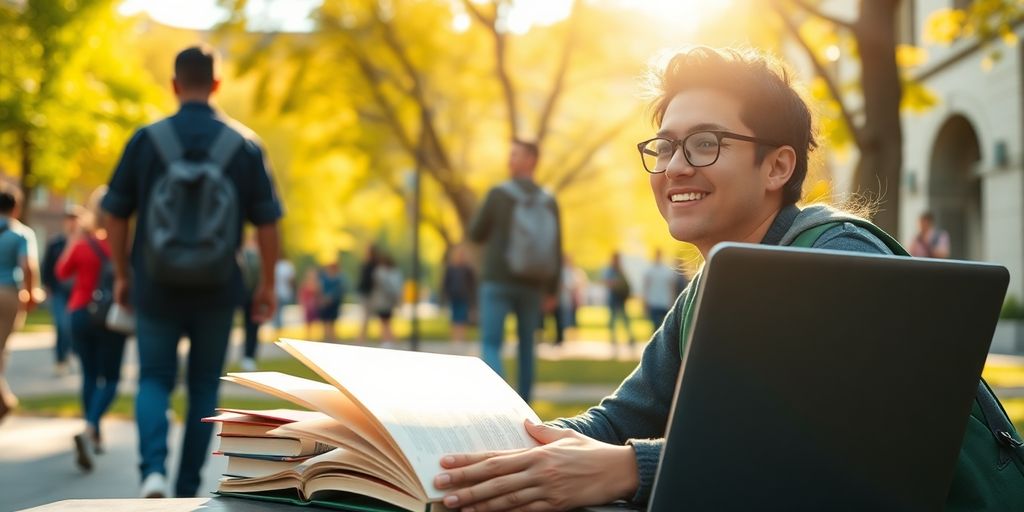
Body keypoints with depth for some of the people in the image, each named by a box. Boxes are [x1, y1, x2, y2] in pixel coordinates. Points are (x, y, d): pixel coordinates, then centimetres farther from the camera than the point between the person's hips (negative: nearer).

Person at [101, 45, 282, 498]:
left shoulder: (147, 139, -4)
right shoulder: (244, 145, -3)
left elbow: (116, 215, 0)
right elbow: (266, 222, -2)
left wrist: (121, 276, 12)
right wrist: (267, 285, 7)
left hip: (156, 287, -1)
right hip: (217, 291, 1)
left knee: (154, 381, 11)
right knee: (203, 387, 15)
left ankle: (154, 469, -13)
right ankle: (187, 492, 19)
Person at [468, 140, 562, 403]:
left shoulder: (498, 194, -8)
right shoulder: (549, 202, 2)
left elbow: (476, 234, 1)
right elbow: (556, 250, 1)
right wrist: (552, 290, 9)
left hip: (498, 283, -3)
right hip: (531, 286, 4)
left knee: (491, 345, -3)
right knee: (526, 346, 16)